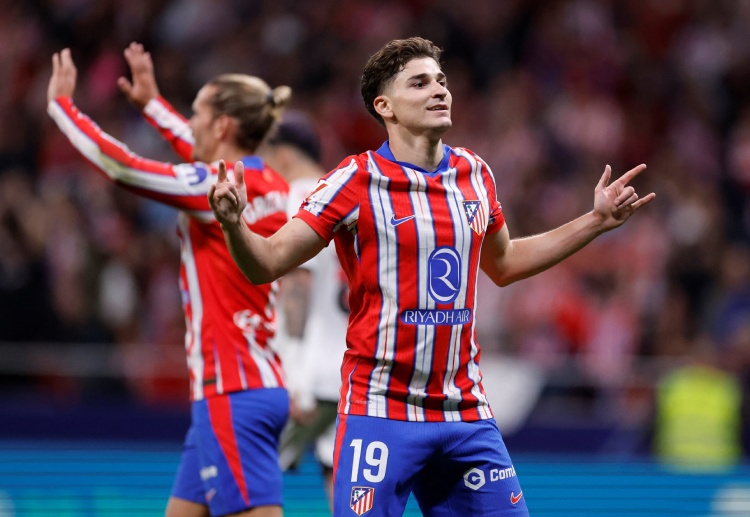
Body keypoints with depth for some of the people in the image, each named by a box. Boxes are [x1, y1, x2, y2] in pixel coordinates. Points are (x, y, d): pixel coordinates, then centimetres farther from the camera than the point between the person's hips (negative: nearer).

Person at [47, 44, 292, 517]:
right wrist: (152, 103, 42)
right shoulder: (269, 186, 10)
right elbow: (206, 158, 32)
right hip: (262, 385, 9)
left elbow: (119, 164, -14)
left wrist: (61, 102, 0)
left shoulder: (220, 188, -14)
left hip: (231, 396, -9)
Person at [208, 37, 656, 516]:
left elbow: (503, 264, 25)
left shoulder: (475, 174, 7)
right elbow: (268, 262, -9)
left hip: (465, 412, 5)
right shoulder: (357, 180, -9)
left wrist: (595, 221, 22)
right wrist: (233, 223, -29)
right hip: (380, 410, -5)